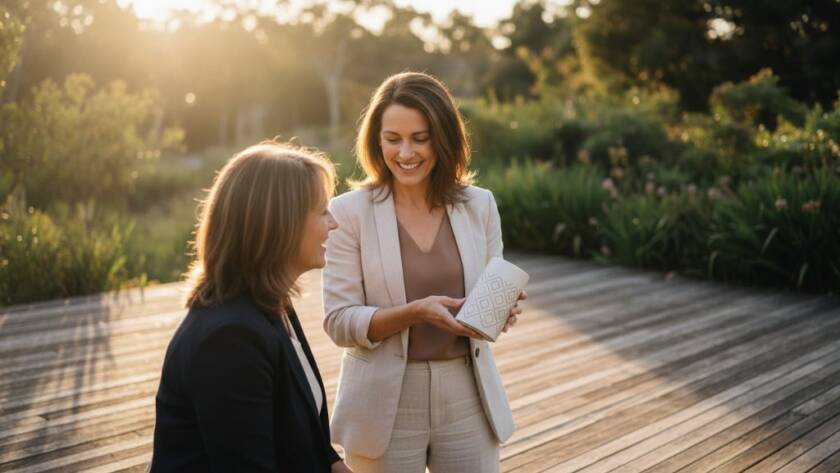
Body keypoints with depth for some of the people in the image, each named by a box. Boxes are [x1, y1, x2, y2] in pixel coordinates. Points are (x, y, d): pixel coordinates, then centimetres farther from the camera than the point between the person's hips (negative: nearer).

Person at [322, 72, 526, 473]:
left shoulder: (479, 205, 1)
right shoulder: (350, 211, -8)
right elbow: (338, 322, -10)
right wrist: (415, 311, -24)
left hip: (467, 399, 3)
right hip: (387, 406, -2)